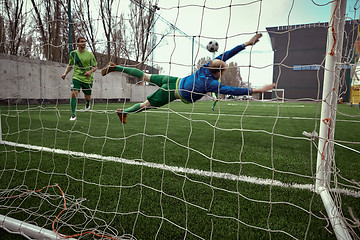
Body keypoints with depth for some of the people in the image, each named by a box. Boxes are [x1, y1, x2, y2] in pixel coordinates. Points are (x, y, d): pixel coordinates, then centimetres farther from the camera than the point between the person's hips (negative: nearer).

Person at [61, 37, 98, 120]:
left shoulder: (90, 54, -1)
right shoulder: (73, 53, 4)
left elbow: (95, 66, 4)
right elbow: (70, 65, 18)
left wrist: (90, 71, -15)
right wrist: (65, 73, 4)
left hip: (88, 79, 0)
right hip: (76, 77, 0)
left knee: (87, 97, 10)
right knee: (73, 94, -17)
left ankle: (87, 103, 50)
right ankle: (73, 115, -7)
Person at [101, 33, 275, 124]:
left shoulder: (207, 66, -10)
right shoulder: (210, 83, -29)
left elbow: (225, 54, -8)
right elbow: (231, 90, -35)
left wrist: (247, 44, -6)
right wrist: (257, 90, -33)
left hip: (174, 81, 7)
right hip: (172, 92, -7)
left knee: (144, 77, 19)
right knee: (146, 104, 14)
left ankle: (114, 68, 26)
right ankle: (123, 112, 33)